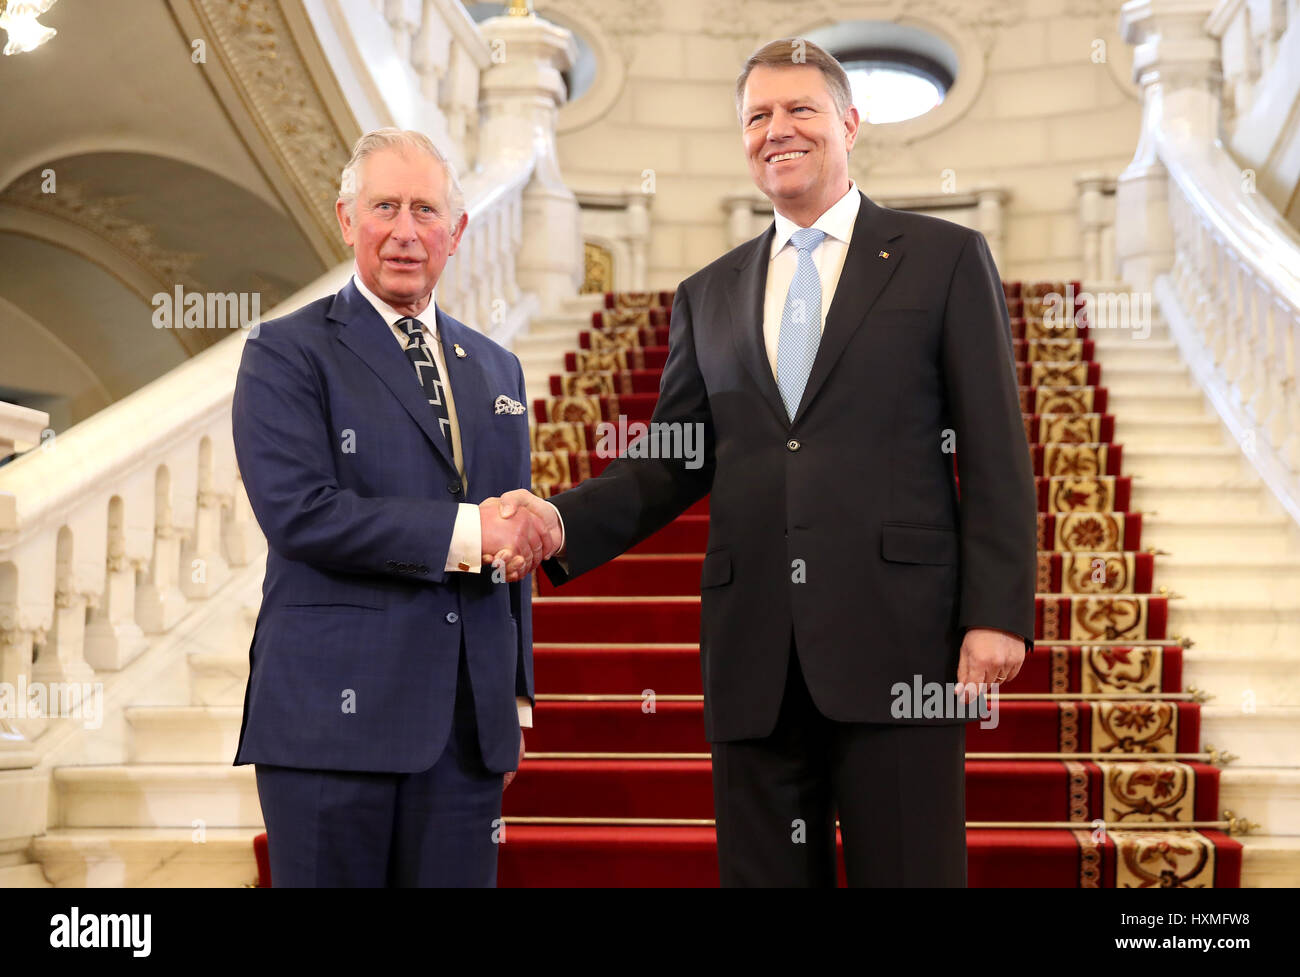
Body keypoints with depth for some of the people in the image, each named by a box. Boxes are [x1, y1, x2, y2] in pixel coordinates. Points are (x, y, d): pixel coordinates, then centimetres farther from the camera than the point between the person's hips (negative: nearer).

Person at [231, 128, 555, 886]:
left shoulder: (497, 369, 17)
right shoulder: (288, 353, -1)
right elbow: (298, 512, -15)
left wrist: (516, 697, 16)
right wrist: (463, 532, -15)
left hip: (468, 721, 5)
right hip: (334, 718, -5)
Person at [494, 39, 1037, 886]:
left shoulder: (945, 259, 6)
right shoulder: (709, 295, 17)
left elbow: (995, 458, 1)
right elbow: (672, 463, 15)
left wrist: (998, 614, -8)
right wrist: (566, 523, -3)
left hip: (895, 637, -3)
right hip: (755, 657, 4)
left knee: (909, 870, -1)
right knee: (763, 871, 9)